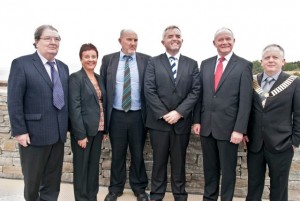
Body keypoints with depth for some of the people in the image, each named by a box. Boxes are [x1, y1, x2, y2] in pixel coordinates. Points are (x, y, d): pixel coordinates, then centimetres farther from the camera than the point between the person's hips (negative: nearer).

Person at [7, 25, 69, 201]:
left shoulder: (63, 67, 11)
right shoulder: (21, 64, -7)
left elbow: (65, 99, 11)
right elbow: (14, 101, -11)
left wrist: (67, 126, 10)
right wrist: (19, 131, -15)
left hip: (58, 134, 5)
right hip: (34, 133, -5)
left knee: (53, 180, 16)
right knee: (32, 179, 15)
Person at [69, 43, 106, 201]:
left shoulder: (99, 78, 11)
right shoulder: (75, 78, -10)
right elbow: (74, 108, -15)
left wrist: (104, 129, 9)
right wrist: (80, 134, -18)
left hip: (97, 129, 6)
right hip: (83, 130, -6)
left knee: (94, 165, 15)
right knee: (82, 167, 7)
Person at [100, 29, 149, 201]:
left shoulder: (146, 60, 0)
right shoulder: (108, 59, 3)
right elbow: (102, 86, 4)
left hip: (138, 115, 0)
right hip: (116, 115, 1)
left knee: (138, 154, 12)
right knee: (117, 154, 13)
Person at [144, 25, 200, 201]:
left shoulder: (192, 64, 7)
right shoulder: (154, 62, 3)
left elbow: (195, 91, -2)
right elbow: (149, 90, -6)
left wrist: (179, 112, -13)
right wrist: (163, 114, -13)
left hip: (182, 121, 1)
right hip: (159, 121, -1)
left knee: (179, 161, 12)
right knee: (159, 161, 10)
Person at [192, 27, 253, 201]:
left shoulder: (244, 65, -4)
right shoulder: (206, 64, 8)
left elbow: (245, 100, -9)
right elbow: (200, 94, 9)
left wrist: (239, 129, -14)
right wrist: (197, 120, 4)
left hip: (228, 127, -4)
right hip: (207, 125, 4)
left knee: (228, 169, 11)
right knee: (209, 167, 17)